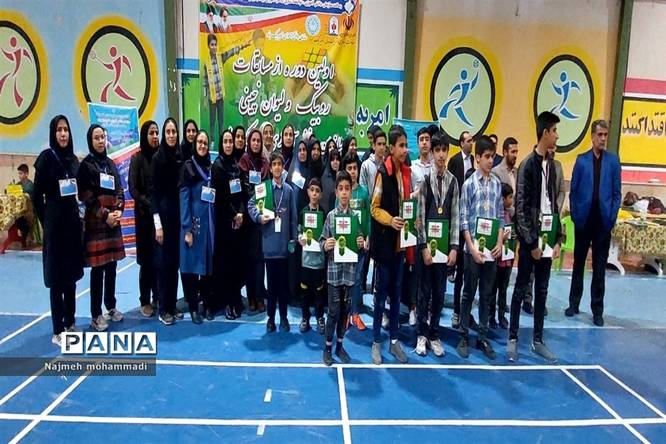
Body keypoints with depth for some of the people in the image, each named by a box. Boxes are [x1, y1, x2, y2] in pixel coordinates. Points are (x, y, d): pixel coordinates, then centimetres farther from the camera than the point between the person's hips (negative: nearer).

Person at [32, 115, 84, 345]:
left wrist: (78, 217, 7)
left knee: (72, 275, 11)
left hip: (73, 220, 6)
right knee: (57, 278, -1)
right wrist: (46, 222, -3)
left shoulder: (73, 158, 9)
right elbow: (37, 195, -6)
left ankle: (70, 323, 23)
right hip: (55, 223, -6)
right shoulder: (46, 157, -8)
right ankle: (57, 331, 7)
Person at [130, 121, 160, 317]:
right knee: (147, 259, 1)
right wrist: (150, 206, -15)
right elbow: (133, 189, -7)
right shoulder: (138, 158, -2)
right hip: (145, 214, -3)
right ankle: (145, 302, 11)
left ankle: (158, 298, 18)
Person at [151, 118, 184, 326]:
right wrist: (158, 224, -14)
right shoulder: (158, 158, -7)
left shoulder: (180, 157, 7)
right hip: (163, 213, -5)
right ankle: (163, 309, 11)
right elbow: (153, 192, -10)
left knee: (175, 261, 11)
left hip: (178, 214, 5)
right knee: (164, 261, 1)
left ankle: (172, 305, 22)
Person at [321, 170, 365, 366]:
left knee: (345, 311, 13)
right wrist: (326, 245, -22)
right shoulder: (330, 216, -3)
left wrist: (361, 244, -14)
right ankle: (328, 347, 19)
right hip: (334, 270, -2)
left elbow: (361, 244, 8)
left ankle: (339, 345, 28)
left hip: (350, 270, 2)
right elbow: (322, 243, -1)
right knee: (333, 311, 3)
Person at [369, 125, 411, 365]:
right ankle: (376, 342, 16)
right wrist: (390, 220, -26)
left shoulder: (407, 172, 8)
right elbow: (375, 208, -11)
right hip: (385, 240, -6)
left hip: (400, 241, 6)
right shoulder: (383, 172, -11)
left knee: (397, 292, 13)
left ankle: (394, 340, 24)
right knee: (382, 291, 3)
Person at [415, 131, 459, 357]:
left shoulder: (453, 181, 4)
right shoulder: (424, 178, -6)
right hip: (426, 243, -3)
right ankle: (421, 334, 21)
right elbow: (420, 214, -7)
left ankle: (434, 334, 24)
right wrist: (424, 246, -9)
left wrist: (454, 247, 0)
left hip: (444, 244, 3)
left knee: (440, 291, 11)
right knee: (425, 290, 7)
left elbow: (455, 216, 5)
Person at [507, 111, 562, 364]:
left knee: (542, 290, 11)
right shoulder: (527, 166, -10)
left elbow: (553, 205, 12)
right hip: (529, 238, -6)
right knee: (521, 289, 3)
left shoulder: (551, 165, 10)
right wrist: (532, 242, -13)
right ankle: (512, 339, 14)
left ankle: (538, 340, 21)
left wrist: (557, 239, 7)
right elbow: (521, 209, -13)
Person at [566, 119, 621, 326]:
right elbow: (573, 190, 3)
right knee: (578, 263, 11)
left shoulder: (613, 160, 3)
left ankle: (597, 309, 15)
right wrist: (574, 214, -3)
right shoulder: (581, 160, 2)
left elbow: (617, 192, 3)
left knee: (600, 267, 6)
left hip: (603, 221, 0)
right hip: (583, 219, 0)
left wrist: (612, 217, -4)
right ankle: (574, 303, 23)